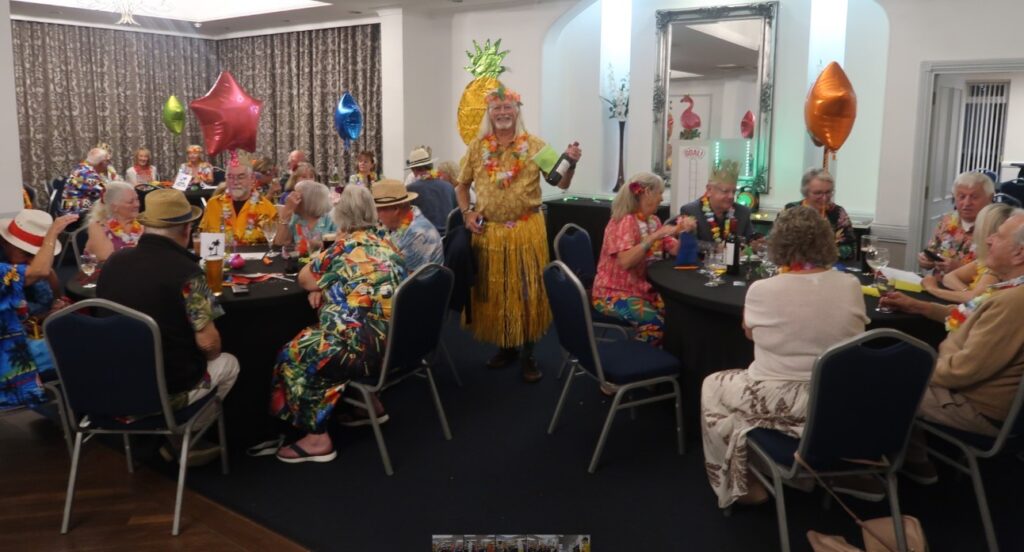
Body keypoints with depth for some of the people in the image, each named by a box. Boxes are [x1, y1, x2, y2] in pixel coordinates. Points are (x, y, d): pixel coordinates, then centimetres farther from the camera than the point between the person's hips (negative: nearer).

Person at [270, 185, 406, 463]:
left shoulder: (345, 247, -13)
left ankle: (317, 439, 8)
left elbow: (304, 278, 0)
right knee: (317, 342, 30)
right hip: (395, 342, 9)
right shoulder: (386, 242, 10)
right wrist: (325, 287, 6)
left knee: (293, 355, 7)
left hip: (367, 348, -9)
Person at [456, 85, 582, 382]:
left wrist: (571, 163, -22)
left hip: (526, 229, -2)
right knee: (492, 291, 9)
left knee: (527, 290, 1)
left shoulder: (535, 146, 0)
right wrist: (467, 212, -1)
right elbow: (462, 185, 15)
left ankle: (528, 353, 14)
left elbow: (562, 184, -3)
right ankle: (506, 346, 27)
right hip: (488, 231, 2)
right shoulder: (477, 148, 6)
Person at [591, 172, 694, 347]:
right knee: (654, 322, -28)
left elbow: (675, 250, 8)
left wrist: (684, 231, -9)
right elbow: (625, 261, -30)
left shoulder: (653, 221, 8)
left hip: (643, 289, 8)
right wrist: (655, 236, -30)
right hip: (614, 293, -8)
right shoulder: (625, 221, -16)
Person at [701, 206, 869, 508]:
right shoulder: (851, 286, -6)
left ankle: (744, 485, 26)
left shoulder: (762, 289, -17)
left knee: (712, 386, 23)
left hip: (779, 401, -4)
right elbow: (853, 336, 12)